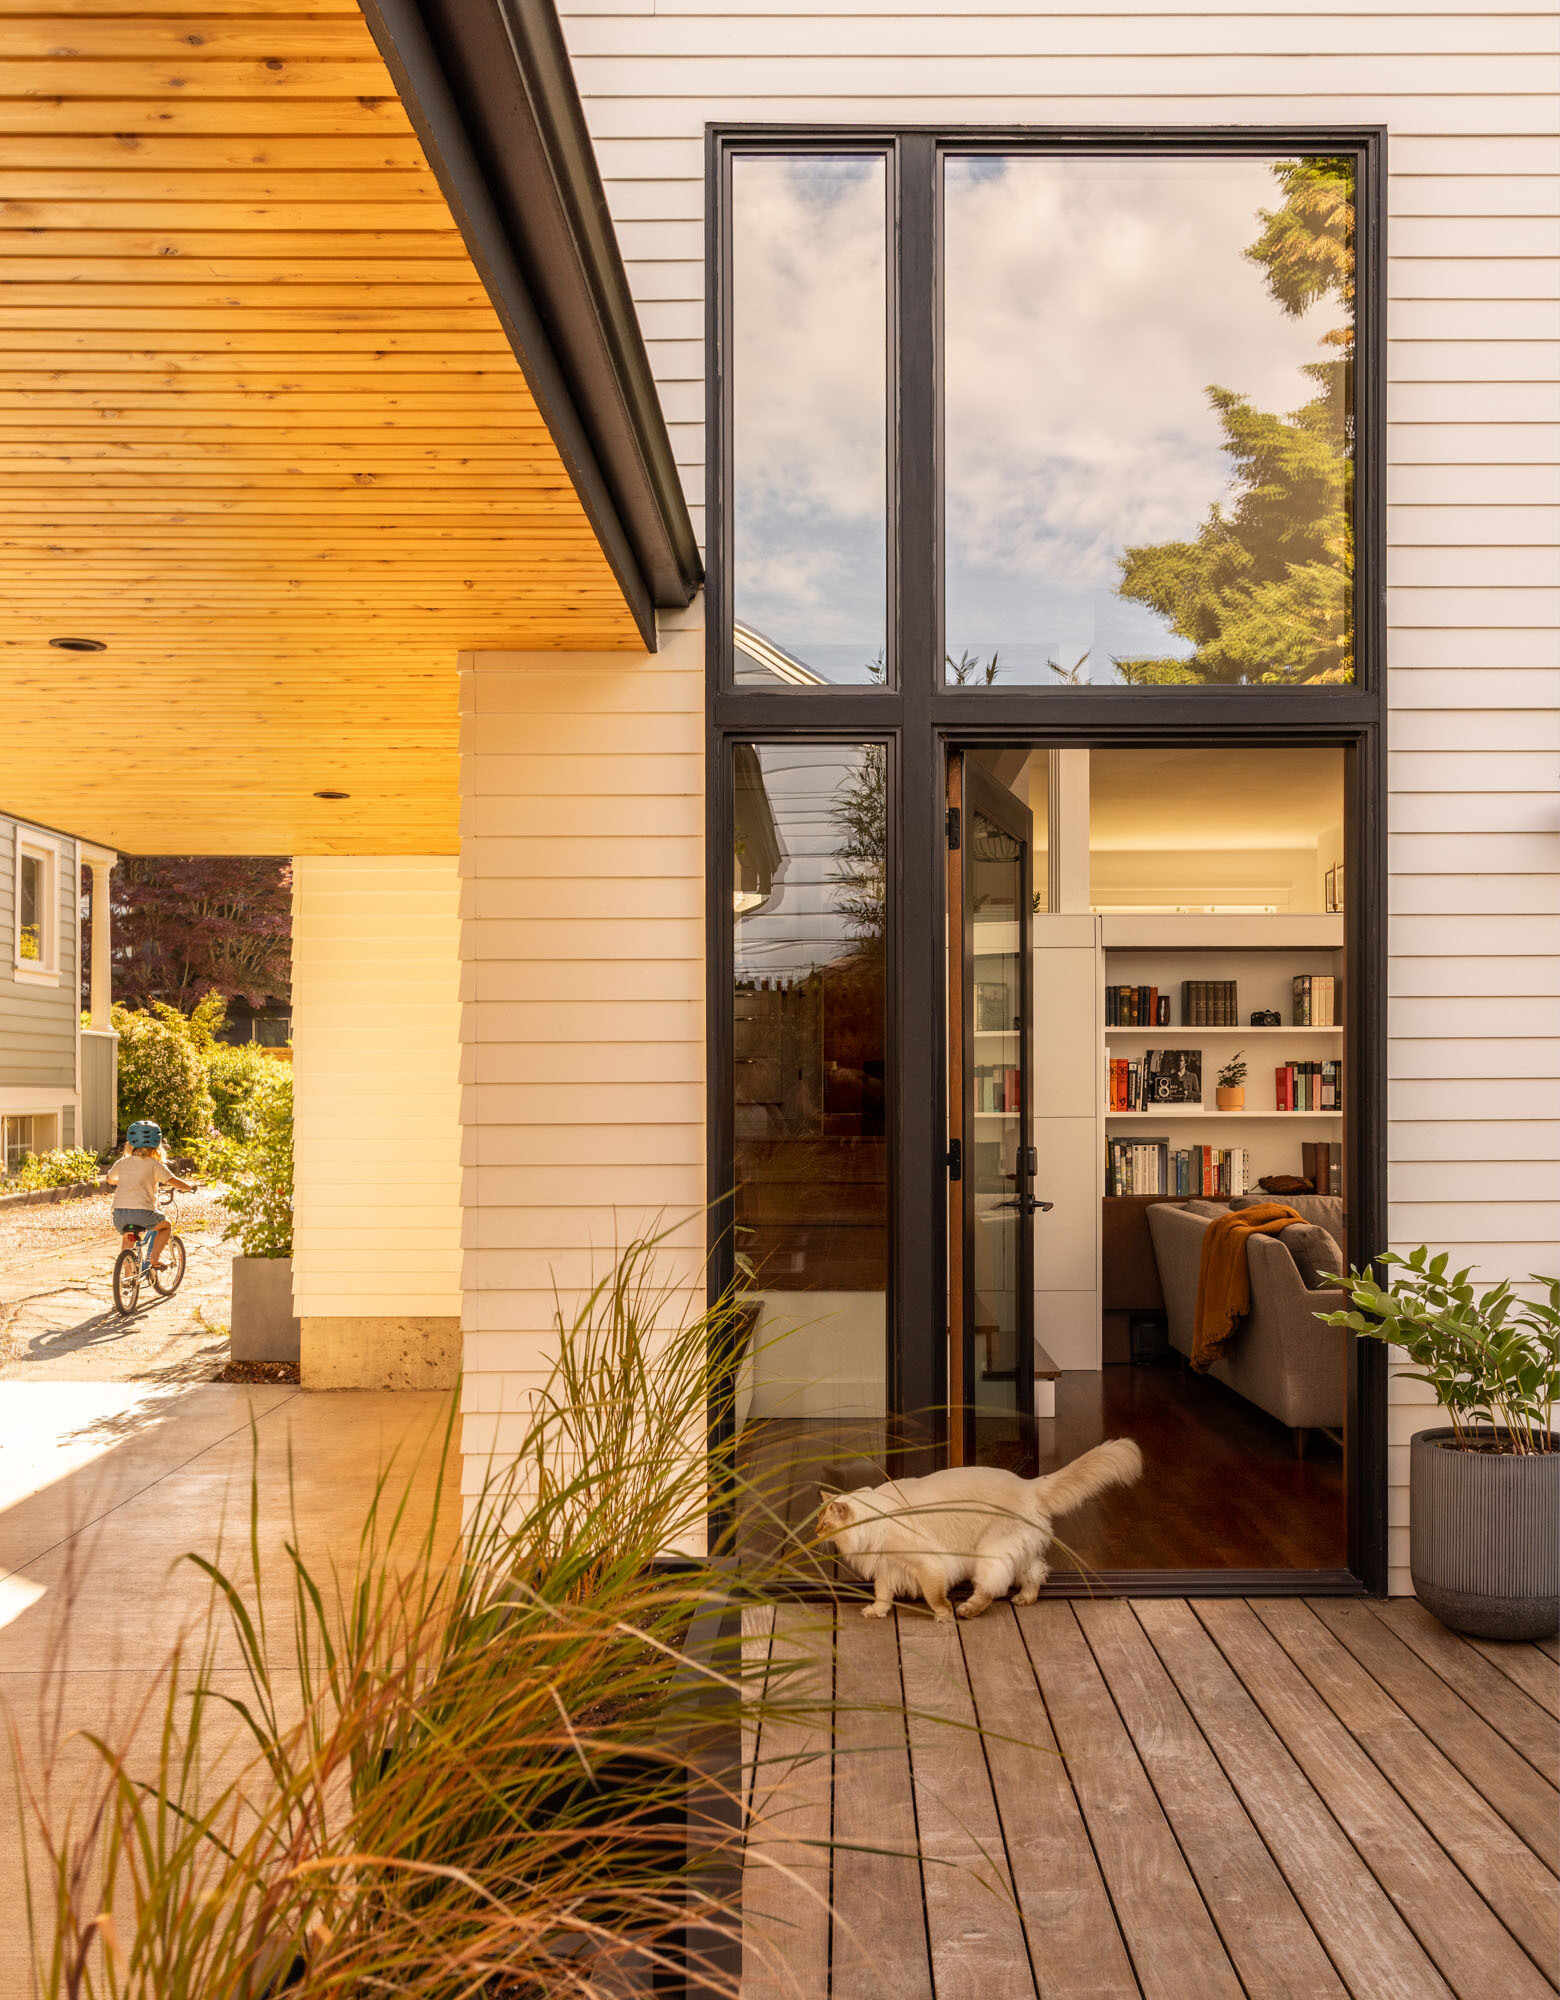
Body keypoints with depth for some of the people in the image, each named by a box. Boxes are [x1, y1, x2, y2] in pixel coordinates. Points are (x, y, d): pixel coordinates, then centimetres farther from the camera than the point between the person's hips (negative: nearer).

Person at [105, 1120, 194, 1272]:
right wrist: (190, 1186, 20)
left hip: (119, 1212, 4)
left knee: (127, 1237, 32)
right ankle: (154, 1259, 12)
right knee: (166, 1225, 24)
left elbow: (109, 1178, 34)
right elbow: (176, 1182, -1)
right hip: (142, 1212, -4)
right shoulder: (154, 1164, 2)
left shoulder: (122, 1162, 14)